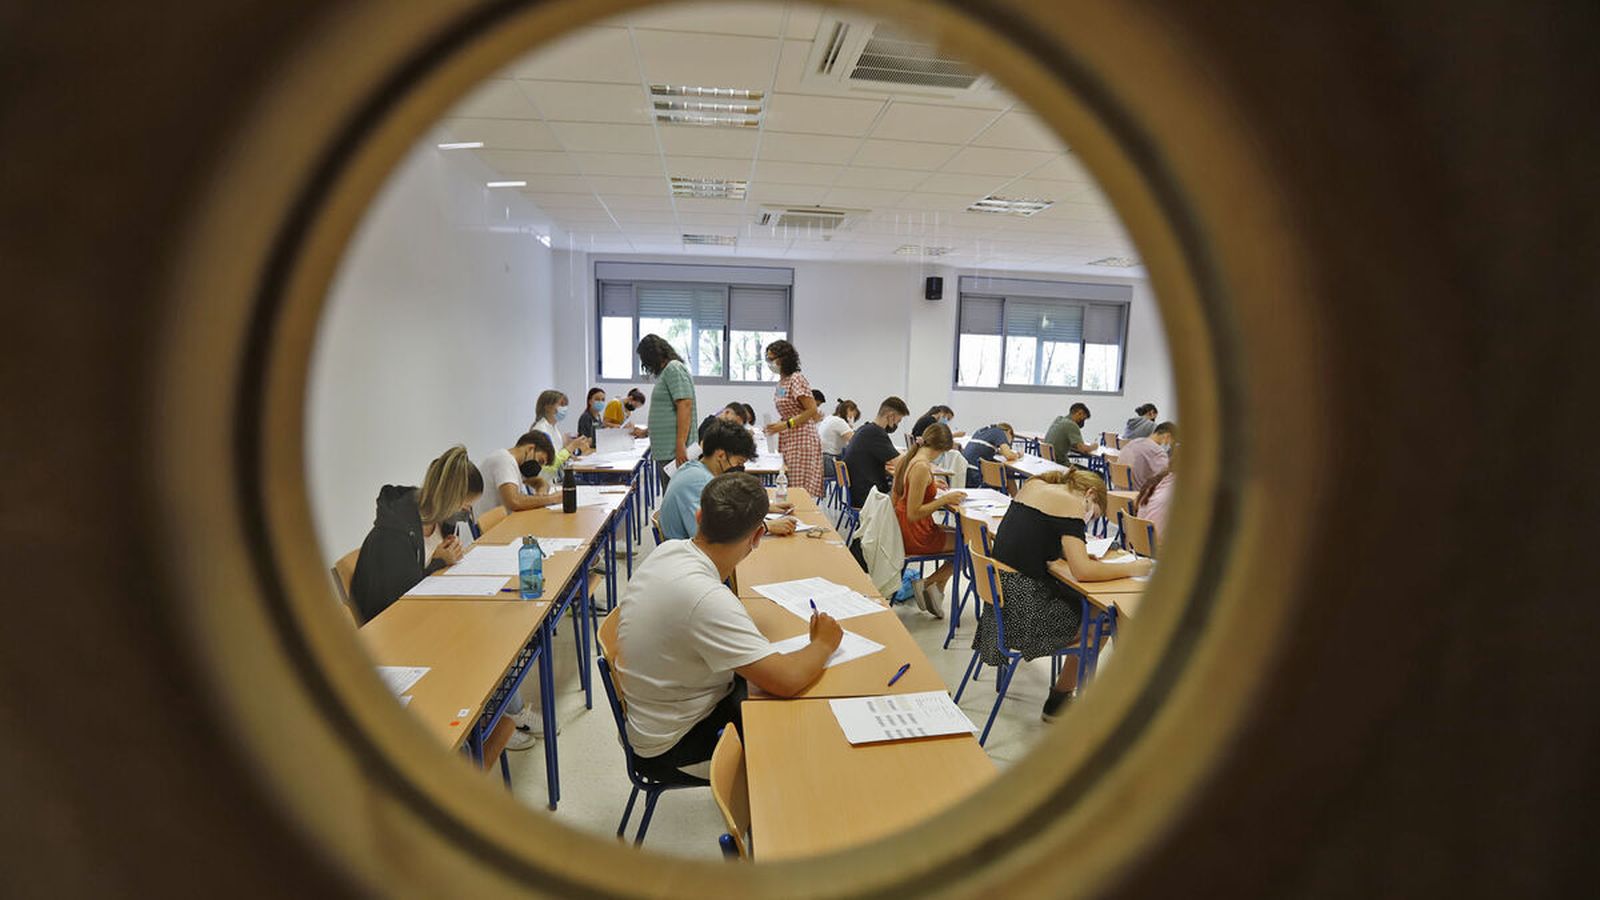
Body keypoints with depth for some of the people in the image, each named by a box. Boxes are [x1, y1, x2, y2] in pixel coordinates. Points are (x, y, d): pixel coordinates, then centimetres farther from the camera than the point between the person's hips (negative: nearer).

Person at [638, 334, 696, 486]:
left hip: (674, 452, -10)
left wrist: (680, 445, -25)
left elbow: (685, 406, -20)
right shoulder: (666, 371, 20)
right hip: (664, 451, 10)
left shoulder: (674, 368, -9)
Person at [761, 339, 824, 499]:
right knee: (789, 487, 9)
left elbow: (812, 410, -17)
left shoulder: (797, 379, -13)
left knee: (801, 489, -7)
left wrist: (786, 425, -18)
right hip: (788, 441, 9)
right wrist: (776, 426, 7)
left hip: (802, 440, -9)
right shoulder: (781, 381, 13)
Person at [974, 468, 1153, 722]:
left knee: (1083, 601, 19)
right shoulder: (1071, 502, -11)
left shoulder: (1033, 485, 12)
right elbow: (1082, 571, -20)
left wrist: (1078, 549, 10)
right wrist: (1132, 568, -6)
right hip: (1023, 605, -8)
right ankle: (1057, 703, 23)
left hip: (1002, 591, 9)